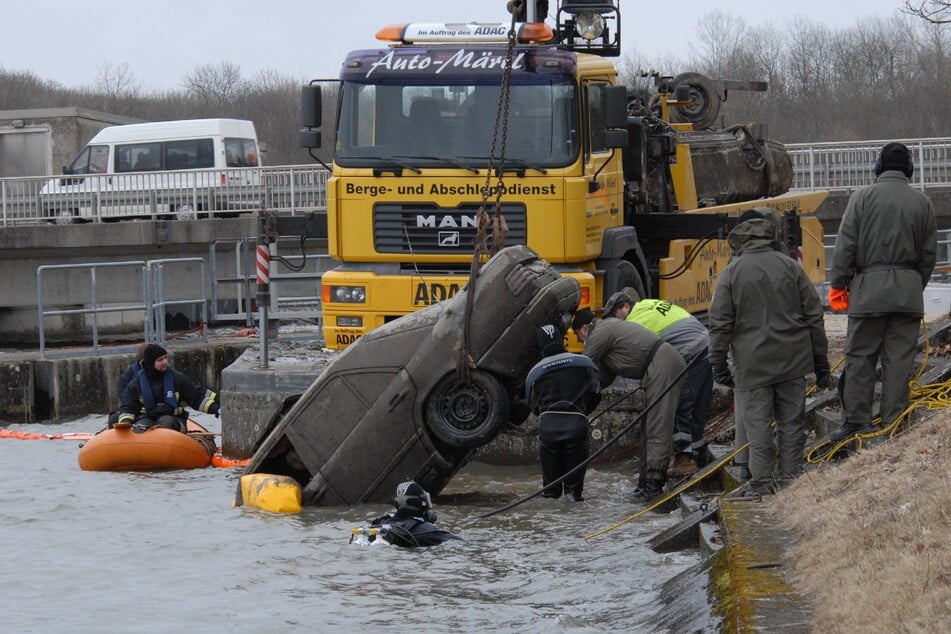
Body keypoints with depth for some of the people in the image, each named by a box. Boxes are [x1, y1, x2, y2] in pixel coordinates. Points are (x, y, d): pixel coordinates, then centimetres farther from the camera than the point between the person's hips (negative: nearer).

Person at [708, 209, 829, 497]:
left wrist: (718, 364, 6)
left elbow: (720, 323, -4)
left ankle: (762, 481, 0)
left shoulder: (732, 273, -4)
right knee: (791, 419, 10)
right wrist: (821, 362, 13)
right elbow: (814, 315, 7)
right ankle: (790, 475, 14)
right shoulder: (791, 267, 4)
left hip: (752, 362, -3)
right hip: (793, 360, 3)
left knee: (757, 421, 2)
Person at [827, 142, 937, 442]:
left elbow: (846, 246, -4)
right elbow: (929, 252, 10)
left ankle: (857, 420, -1)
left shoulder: (862, 198, -1)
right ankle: (894, 422, 3)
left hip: (869, 285, -2)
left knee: (860, 356, 2)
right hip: (908, 289, 2)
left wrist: (838, 285, 2)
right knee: (899, 358, 4)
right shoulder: (922, 203, 8)